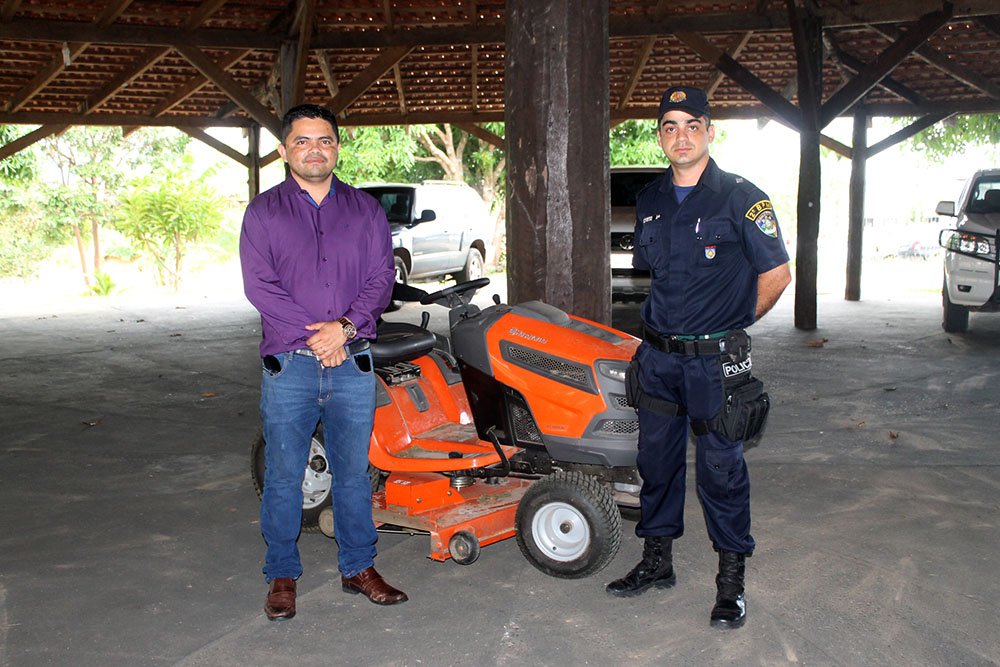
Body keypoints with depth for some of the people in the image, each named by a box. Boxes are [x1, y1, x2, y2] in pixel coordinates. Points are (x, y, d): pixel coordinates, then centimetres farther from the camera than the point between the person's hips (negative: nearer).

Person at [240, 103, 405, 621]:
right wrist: (312, 337, -14)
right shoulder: (263, 212, 5)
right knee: (284, 476, 4)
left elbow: (382, 278, 3)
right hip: (289, 365, -1)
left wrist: (346, 326, -14)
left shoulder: (364, 209, 10)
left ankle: (359, 568, 23)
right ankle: (282, 576, 19)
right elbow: (259, 285, -6)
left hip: (352, 364, 2)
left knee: (353, 471, 9)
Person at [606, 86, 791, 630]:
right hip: (657, 355, 6)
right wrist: (667, 324, 15)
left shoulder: (740, 198, -8)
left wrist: (731, 325, 4)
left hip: (715, 360, -5)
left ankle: (731, 581, 16)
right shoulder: (650, 201, 9)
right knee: (656, 460, 14)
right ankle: (656, 561, 30)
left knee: (720, 470, 2)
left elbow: (777, 273, -3)